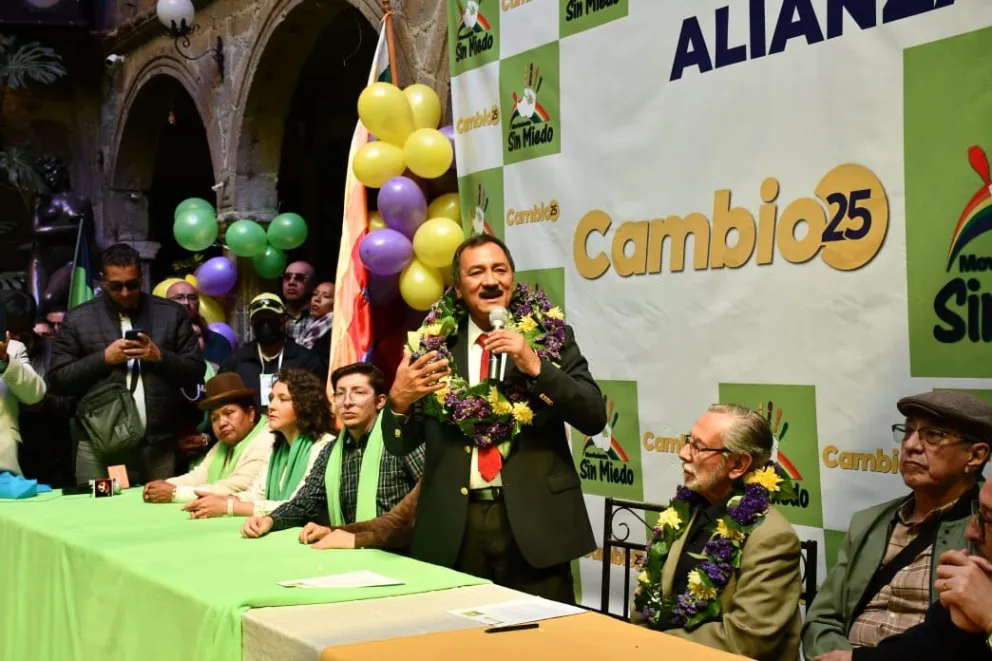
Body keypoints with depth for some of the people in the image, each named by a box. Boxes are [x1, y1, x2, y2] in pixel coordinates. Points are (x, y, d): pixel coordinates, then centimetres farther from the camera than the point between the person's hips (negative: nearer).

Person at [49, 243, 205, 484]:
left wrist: (160, 356, -9)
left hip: (159, 446, 1)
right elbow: (57, 381, 3)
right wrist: (104, 358, -9)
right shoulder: (77, 319, 6)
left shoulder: (172, 314, 9)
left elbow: (196, 372, 8)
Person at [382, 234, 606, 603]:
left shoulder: (551, 337, 4)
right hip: (454, 527, 1)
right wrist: (399, 401, -14)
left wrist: (536, 366, -17)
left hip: (533, 520, -1)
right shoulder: (435, 343, 6)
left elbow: (594, 417, -5)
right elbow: (400, 445, 7)